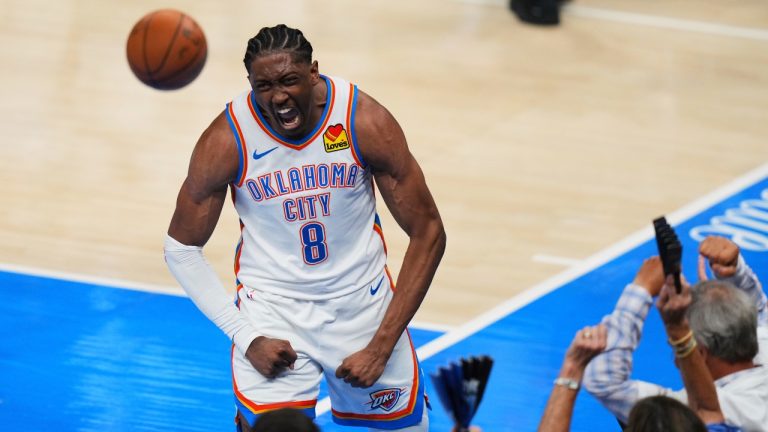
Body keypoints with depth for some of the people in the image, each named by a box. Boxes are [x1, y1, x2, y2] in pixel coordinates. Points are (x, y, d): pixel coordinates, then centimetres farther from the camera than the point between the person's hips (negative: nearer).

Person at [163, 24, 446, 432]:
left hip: (363, 302, 2)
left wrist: (381, 346, -14)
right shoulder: (227, 140, -18)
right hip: (271, 308, -2)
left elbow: (427, 233, -10)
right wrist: (245, 337, -14)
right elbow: (181, 248, -5)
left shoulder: (367, 122, -17)